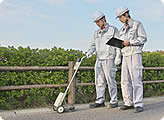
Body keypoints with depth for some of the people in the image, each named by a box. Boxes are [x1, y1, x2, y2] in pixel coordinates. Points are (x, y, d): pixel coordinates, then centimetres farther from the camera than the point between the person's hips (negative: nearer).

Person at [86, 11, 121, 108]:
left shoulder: (113, 30, 0)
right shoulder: (97, 33, 18)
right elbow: (94, 45, 19)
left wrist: (118, 57, -11)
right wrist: (90, 52, 1)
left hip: (109, 60, -6)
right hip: (99, 60, 6)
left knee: (111, 80, -4)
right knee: (99, 81, 4)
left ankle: (114, 101, 5)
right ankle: (100, 101, 10)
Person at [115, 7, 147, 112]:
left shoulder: (137, 24, 0)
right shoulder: (123, 29, 21)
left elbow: (143, 38, -8)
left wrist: (130, 42, -16)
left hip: (135, 54, -7)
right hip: (125, 55, 7)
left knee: (136, 80, -12)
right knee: (125, 81, 3)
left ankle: (139, 104, -12)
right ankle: (129, 103, 9)